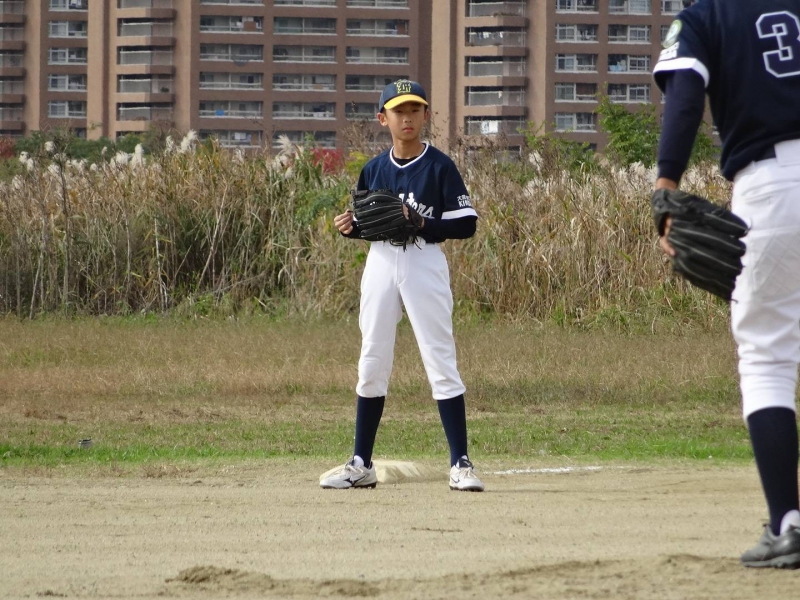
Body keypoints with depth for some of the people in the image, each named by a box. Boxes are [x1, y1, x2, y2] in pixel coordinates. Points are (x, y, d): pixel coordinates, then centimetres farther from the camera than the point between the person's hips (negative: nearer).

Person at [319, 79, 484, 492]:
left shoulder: (439, 166, -4)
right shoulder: (373, 170, 10)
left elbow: (465, 224, -7)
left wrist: (420, 225, -20)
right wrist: (350, 227, -5)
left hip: (425, 263, -5)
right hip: (380, 264, 5)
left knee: (440, 361, -7)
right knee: (371, 364, 8)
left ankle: (460, 464, -5)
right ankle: (361, 464, 15)